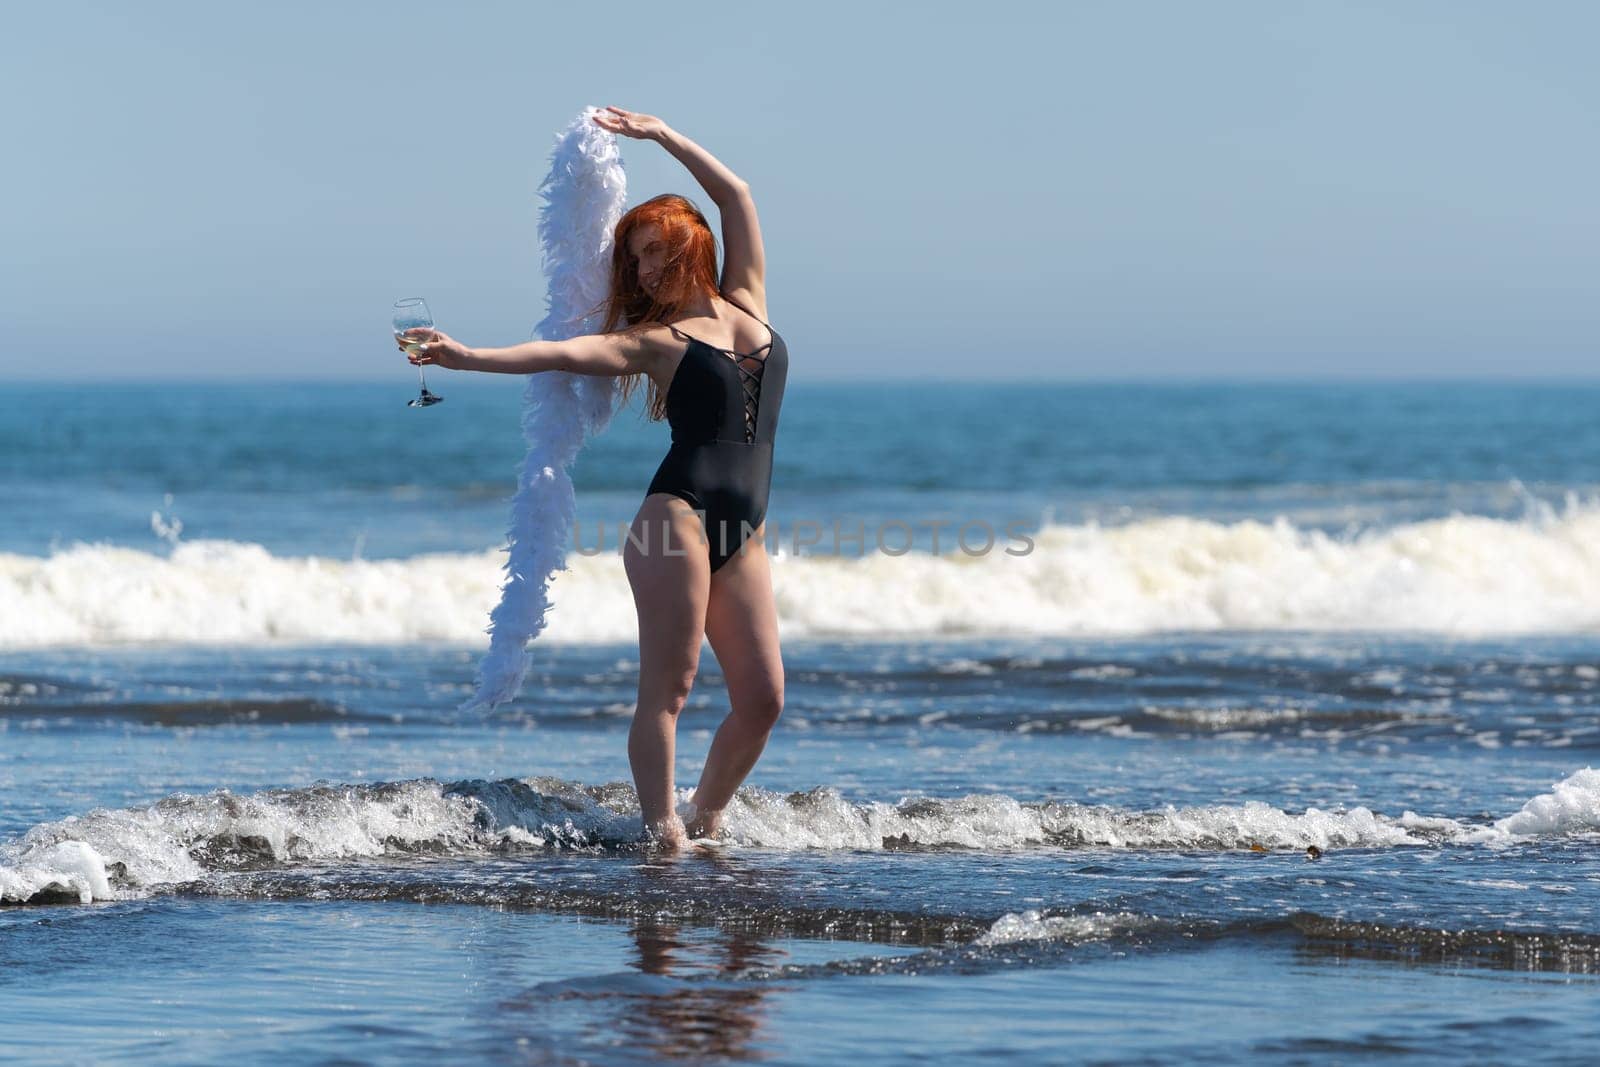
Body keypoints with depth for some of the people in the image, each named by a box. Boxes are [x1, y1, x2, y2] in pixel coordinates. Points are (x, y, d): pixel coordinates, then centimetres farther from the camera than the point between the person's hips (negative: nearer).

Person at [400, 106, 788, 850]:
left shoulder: (745, 303, 18)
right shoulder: (653, 339, 7)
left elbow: (736, 195, 21)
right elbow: (563, 354, -6)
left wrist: (662, 135, 23)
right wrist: (466, 357, -19)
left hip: (744, 536, 5)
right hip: (679, 516, -4)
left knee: (762, 699, -1)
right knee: (668, 688, -10)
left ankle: (705, 823, 12)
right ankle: (661, 833, -13)